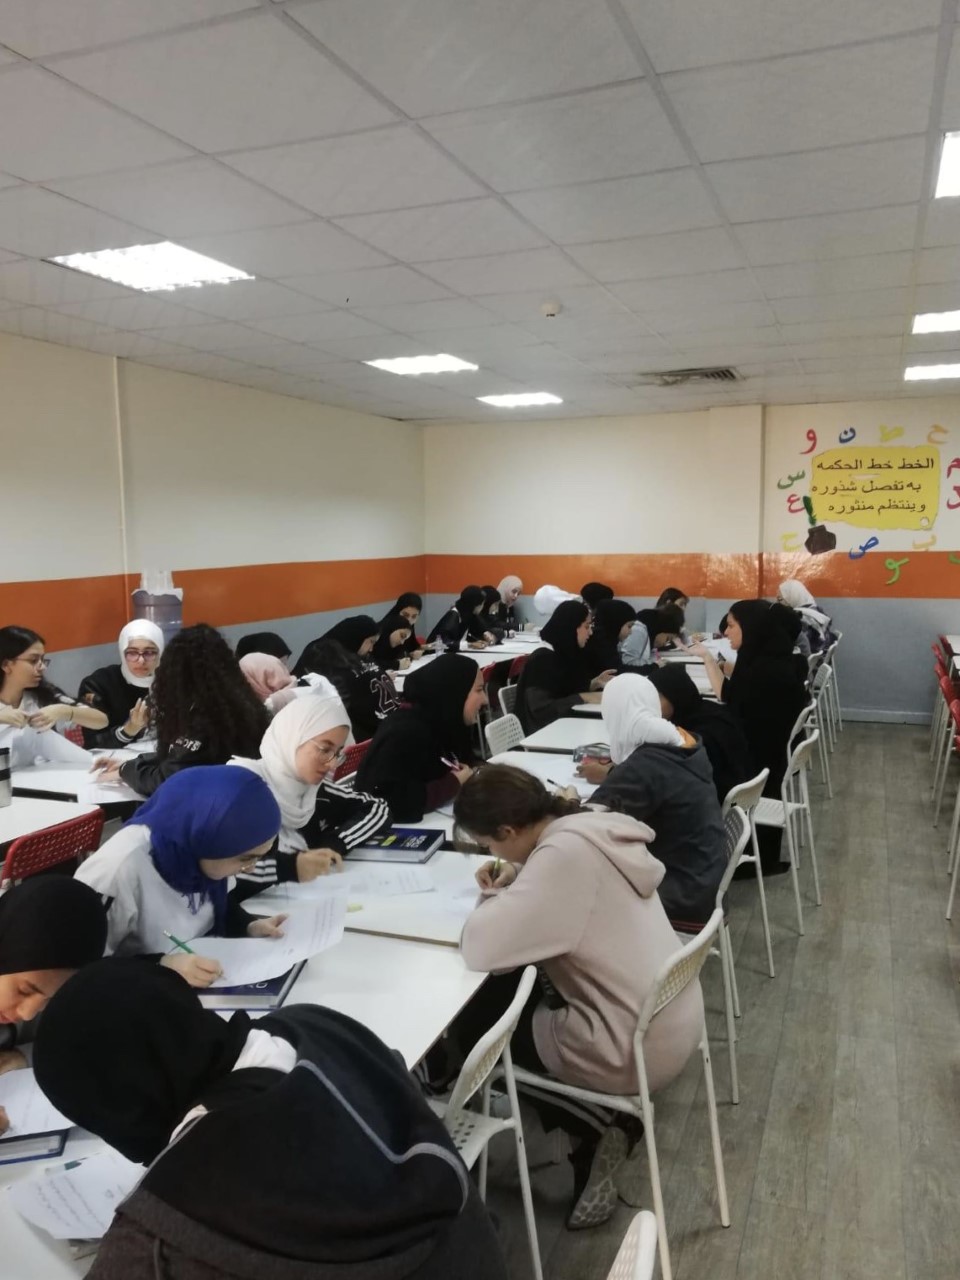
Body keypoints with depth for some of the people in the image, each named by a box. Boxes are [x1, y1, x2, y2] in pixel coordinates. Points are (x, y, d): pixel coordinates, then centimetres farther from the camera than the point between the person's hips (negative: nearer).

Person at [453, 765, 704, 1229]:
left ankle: (594, 1135, 17)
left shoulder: (565, 853, -25)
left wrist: (495, 897, -9)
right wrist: (518, 876, 4)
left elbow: (480, 948, -28)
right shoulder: (596, 827, -1)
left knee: (478, 1009, 13)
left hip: (637, 1049, -8)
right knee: (518, 989, 24)